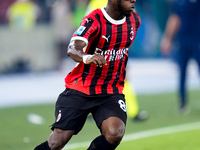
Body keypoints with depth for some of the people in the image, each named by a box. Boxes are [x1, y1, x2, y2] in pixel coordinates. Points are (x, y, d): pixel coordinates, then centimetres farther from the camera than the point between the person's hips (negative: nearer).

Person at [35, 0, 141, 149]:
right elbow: (73, 48, -32)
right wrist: (87, 57, -53)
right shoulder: (93, 20, -16)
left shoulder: (135, 20, 2)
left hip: (112, 92, 4)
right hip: (80, 88, -4)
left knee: (115, 134, -23)